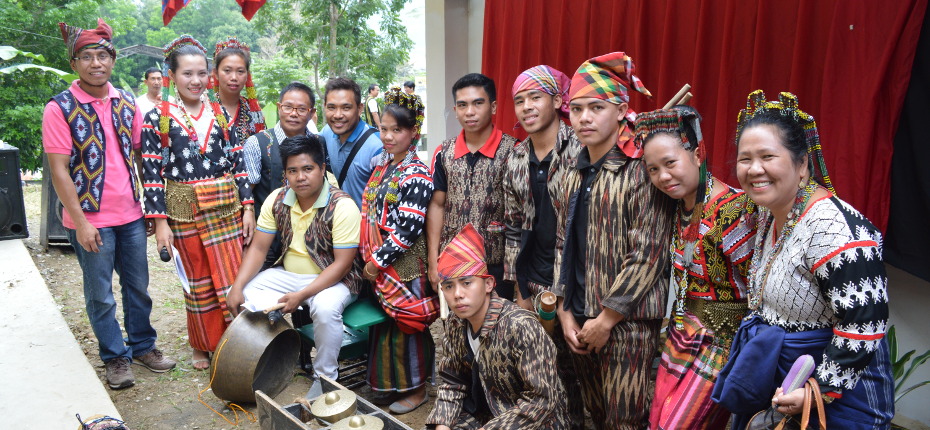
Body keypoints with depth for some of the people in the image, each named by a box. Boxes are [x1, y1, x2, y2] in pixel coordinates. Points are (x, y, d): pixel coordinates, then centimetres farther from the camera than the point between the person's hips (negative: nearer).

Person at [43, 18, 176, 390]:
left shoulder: (127, 103, 5)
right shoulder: (59, 109, -10)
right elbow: (59, 170, -11)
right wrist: (81, 222, -14)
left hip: (131, 215, 4)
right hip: (90, 220, -4)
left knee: (138, 287, 15)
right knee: (100, 296, 8)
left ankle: (143, 346, 31)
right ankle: (115, 357, 23)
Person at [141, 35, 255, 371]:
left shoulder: (219, 114, 6)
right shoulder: (157, 119, -3)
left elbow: (238, 164, 6)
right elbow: (152, 174, -5)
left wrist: (247, 208, 2)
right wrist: (160, 223, -9)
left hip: (227, 208, 2)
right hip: (185, 212, -2)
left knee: (233, 278, 2)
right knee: (197, 282, 10)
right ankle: (202, 347, 27)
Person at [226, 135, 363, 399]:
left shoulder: (342, 207, -20)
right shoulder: (277, 200, -2)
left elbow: (342, 263, -22)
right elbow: (259, 248, 1)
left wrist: (301, 295, -29)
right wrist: (237, 286, -14)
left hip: (333, 279, -6)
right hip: (287, 274, 6)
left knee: (325, 308, -35)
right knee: (245, 297, -11)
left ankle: (325, 379, -12)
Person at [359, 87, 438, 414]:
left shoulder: (417, 176, -16)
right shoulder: (382, 165, 7)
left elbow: (408, 230, -20)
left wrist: (378, 262, -16)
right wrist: (367, 255, 9)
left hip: (403, 267, -7)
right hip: (378, 265, 7)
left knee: (407, 325, 6)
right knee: (384, 323, 18)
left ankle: (415, 389, 24)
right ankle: (388, 384, 35)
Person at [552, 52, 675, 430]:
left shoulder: (642, 171, -12)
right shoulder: (572, 175, 10)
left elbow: (649, 253, -16)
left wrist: (606, 318, -13)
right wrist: (565, 311, 6)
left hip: (627, 321, -6)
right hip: (579, 320, 6)